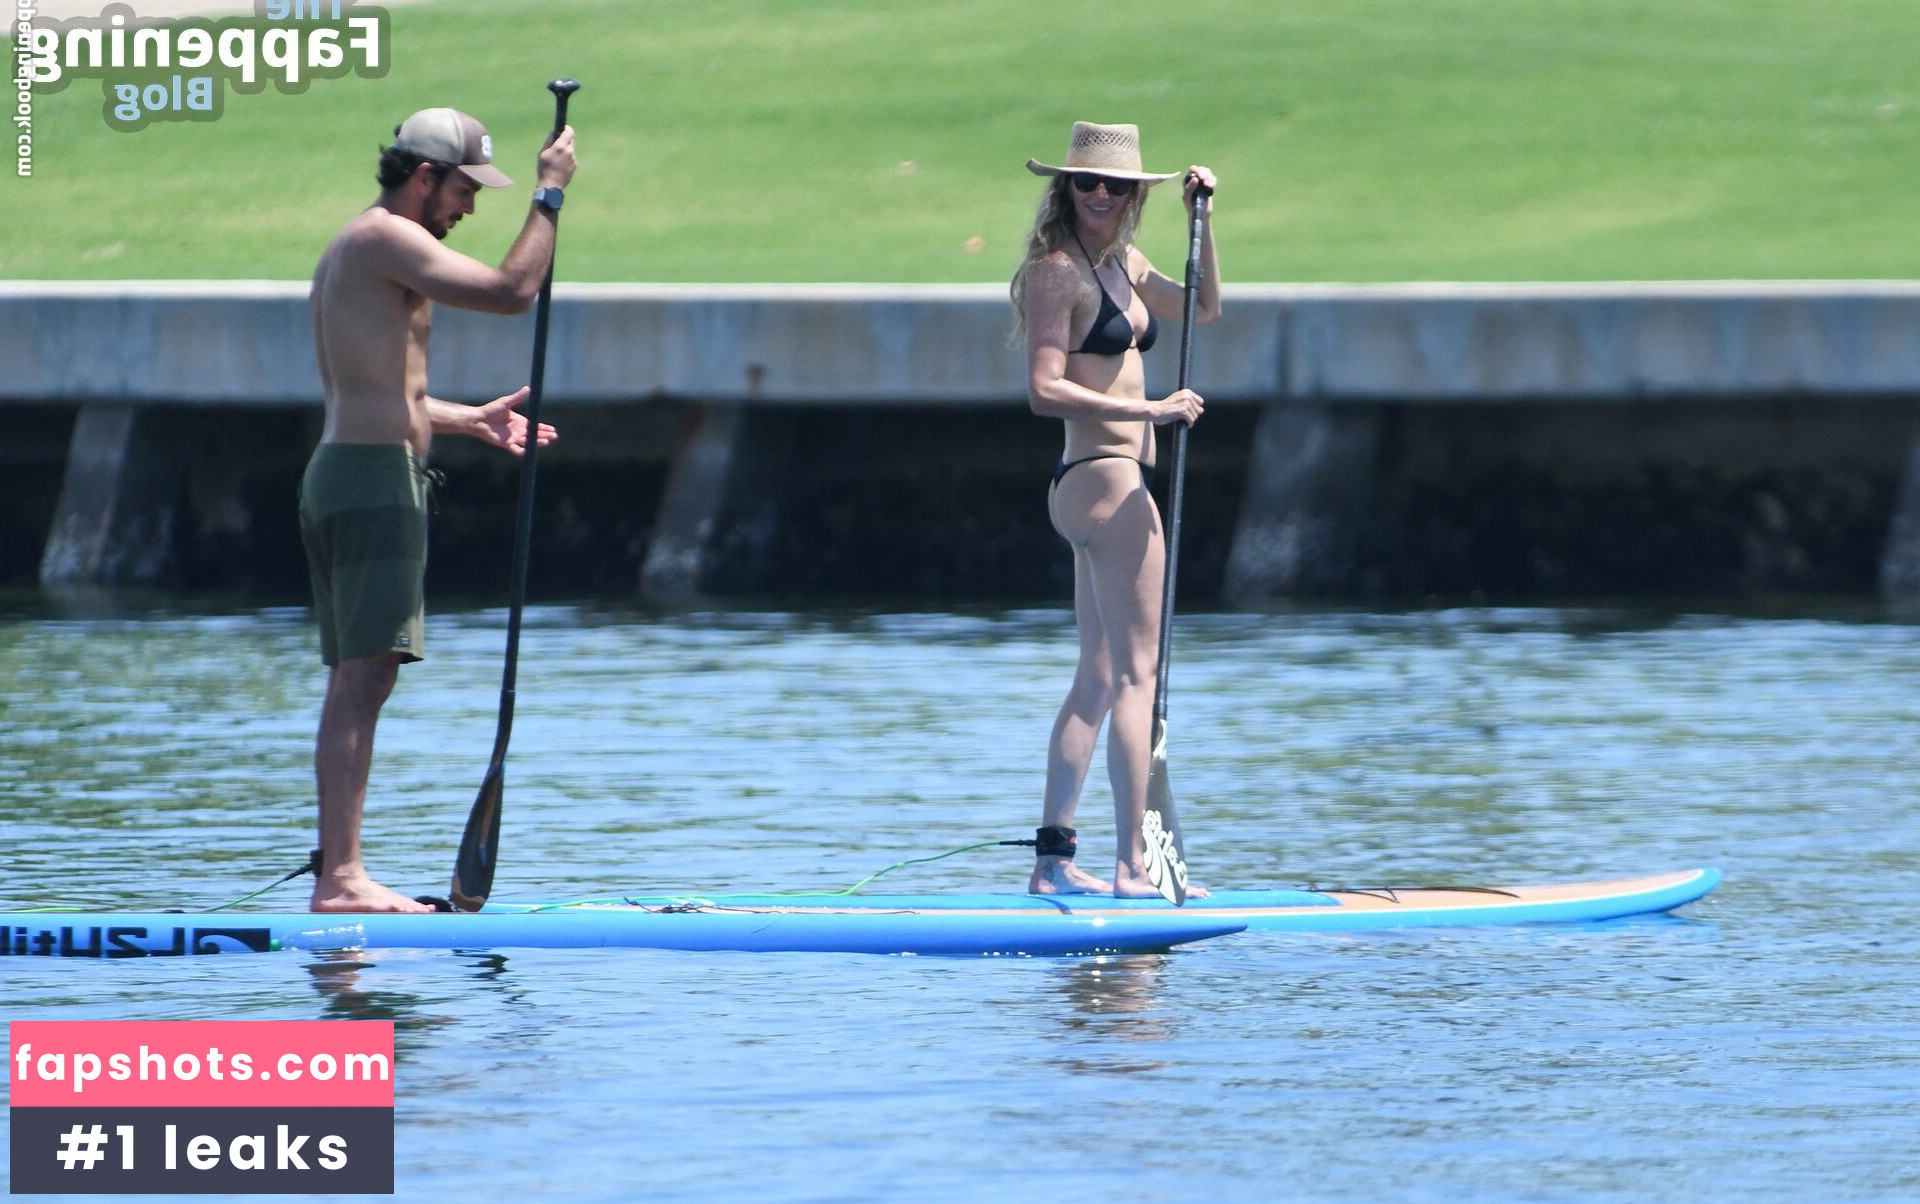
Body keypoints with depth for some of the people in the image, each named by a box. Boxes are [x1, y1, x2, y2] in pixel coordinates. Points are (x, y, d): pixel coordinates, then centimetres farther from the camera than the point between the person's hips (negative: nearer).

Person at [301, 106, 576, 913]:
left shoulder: (347, 251, 22)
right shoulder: (388, 239, -10)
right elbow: (512, 290, -19)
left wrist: (469, 420, 30)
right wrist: (550, 194, -8)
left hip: (339, 475, 11)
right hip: (377, 480, -11)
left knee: (352, 683, 10)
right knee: (366, 677, -13)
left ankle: (334, 873, 11)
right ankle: (342, 876, -18)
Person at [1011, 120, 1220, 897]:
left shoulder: (1122, 265, 14)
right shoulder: (1057, 271, -12)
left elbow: (1202, 309, 24)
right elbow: (1045, 390, -19)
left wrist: (1203, 220, 12)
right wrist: (1148, 411, -21)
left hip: (1110, 484, 10)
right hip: (1104, 479, -10)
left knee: (1098, 680, 13)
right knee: (1135, 673, -10)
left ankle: (1053, 859, 16)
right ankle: (1130, 865, -12)